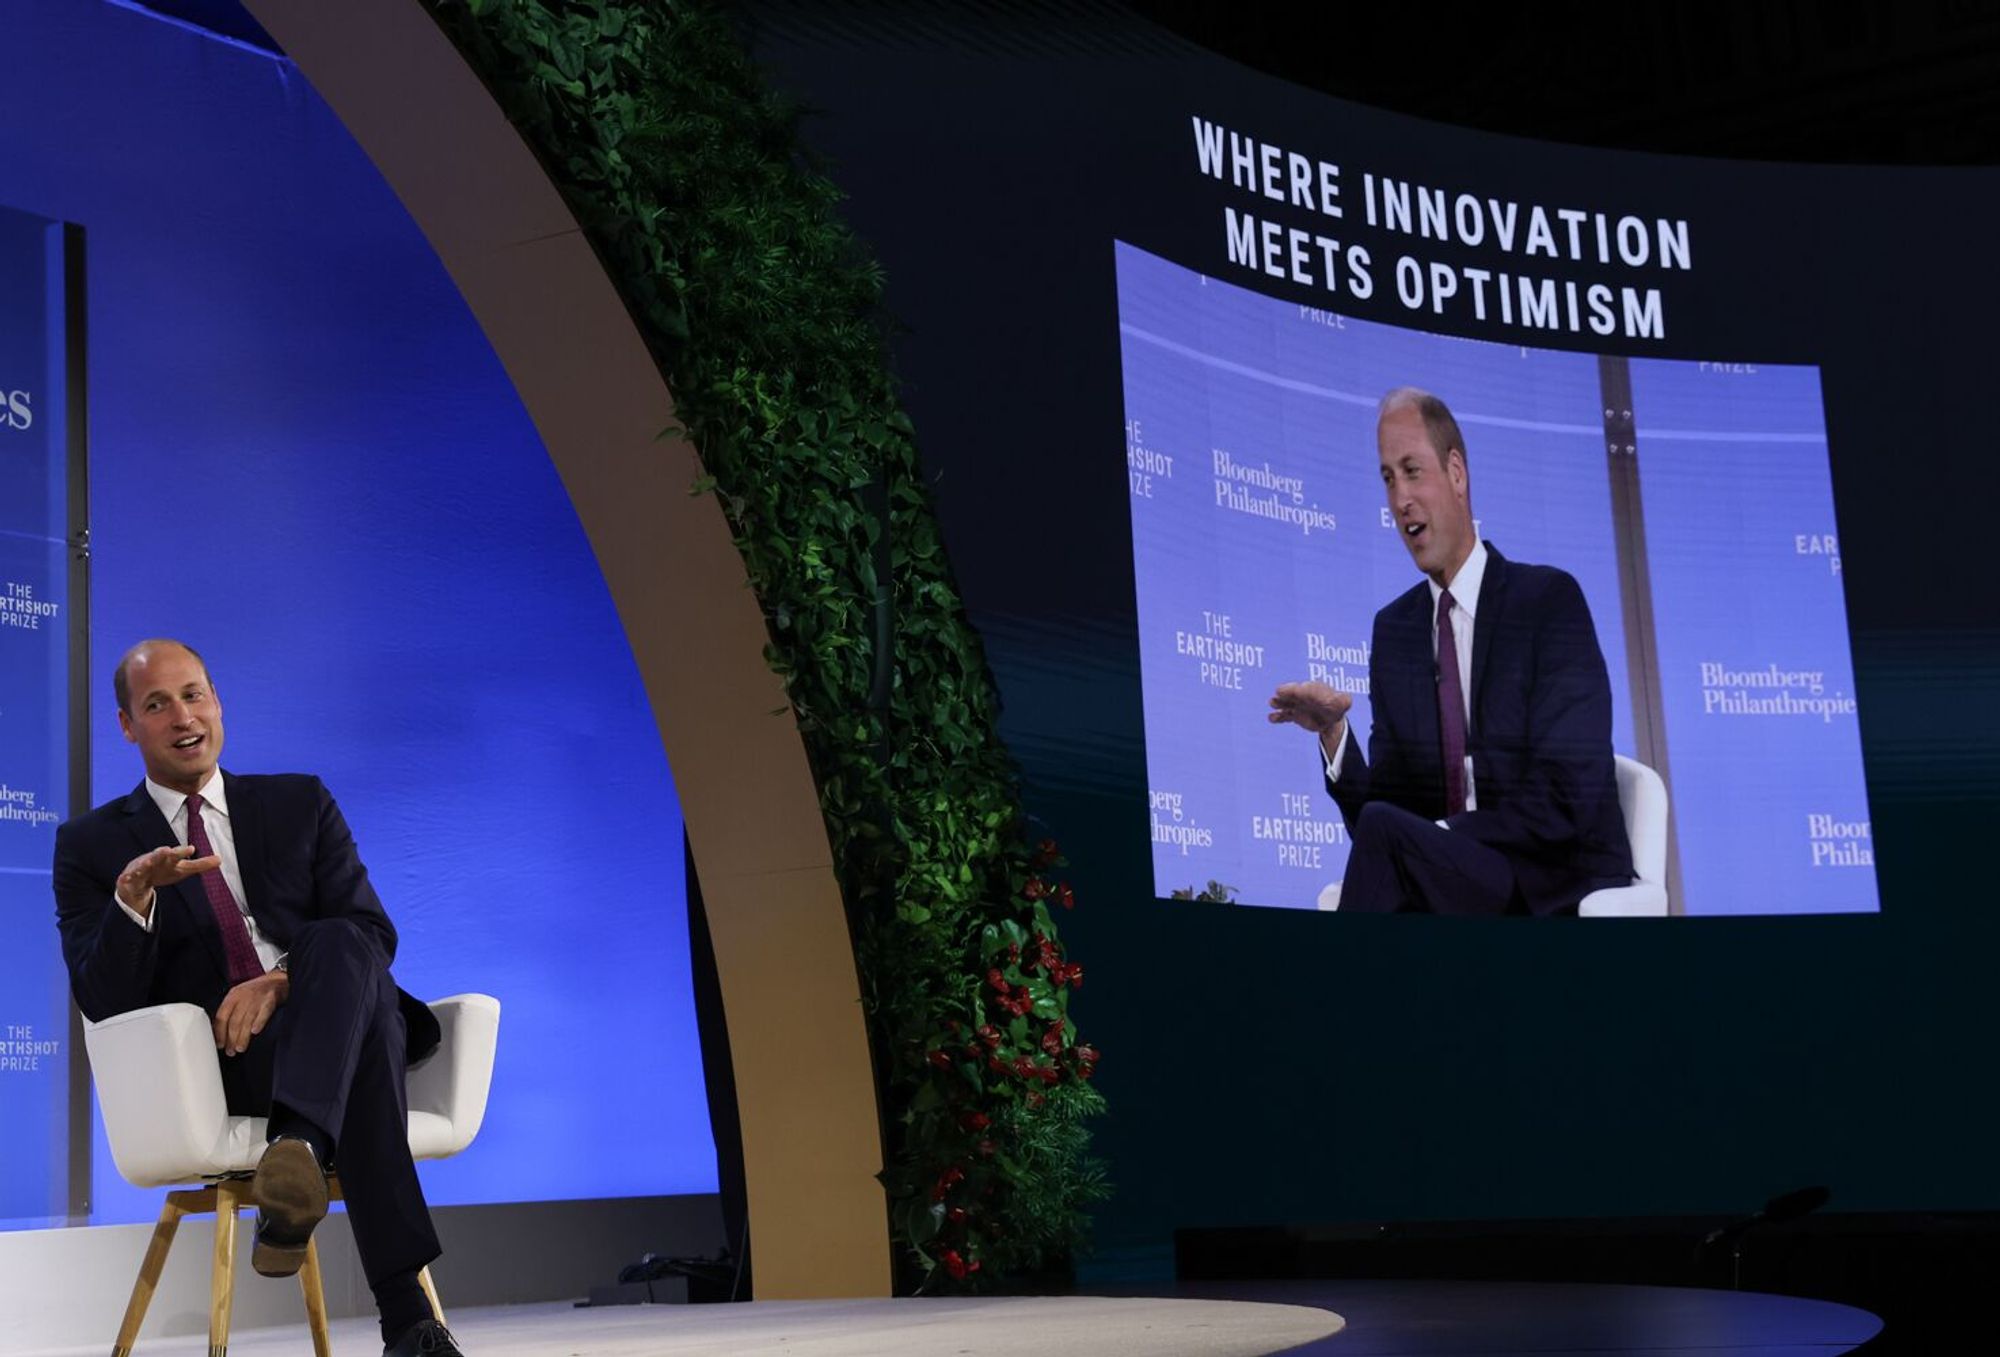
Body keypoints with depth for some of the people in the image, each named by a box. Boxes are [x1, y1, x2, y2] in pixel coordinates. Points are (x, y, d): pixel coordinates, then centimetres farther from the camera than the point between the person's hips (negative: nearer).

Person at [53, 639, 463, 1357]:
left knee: (342, 947, -35)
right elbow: (102, 1000, 0)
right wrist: (134, 896, -21)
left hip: (332, 1031, 2)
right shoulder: (91, 845, 12)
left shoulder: (301, 804, 18)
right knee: (365, 1051, -37)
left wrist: (280, 983, -15)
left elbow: (373, 933, 7)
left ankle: (299, 1149, -56)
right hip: (216, 1064, -2)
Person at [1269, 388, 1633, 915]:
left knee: (1386, 834, -27)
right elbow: (1382, 805, 6)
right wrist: (1335, 733, -11)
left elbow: (1566, 801, -13)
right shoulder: (1392, 628, 12)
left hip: (1561, 895, -4)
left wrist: (1441, 836, -15)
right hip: (1455, 876, 4)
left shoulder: (1550, 599, -5)